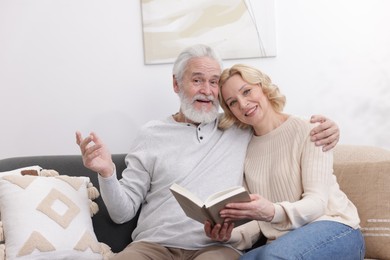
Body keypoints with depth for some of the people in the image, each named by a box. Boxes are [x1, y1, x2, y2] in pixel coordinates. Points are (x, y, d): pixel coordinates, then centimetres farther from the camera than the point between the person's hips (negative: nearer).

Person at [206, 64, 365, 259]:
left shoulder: (307, 132, -5)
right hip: (281, 243, 4)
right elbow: (256, 220, 6)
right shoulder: (245, 149, 9)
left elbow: (317, 201, -14)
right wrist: (229, 233, -17)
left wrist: (273, 212, -34)